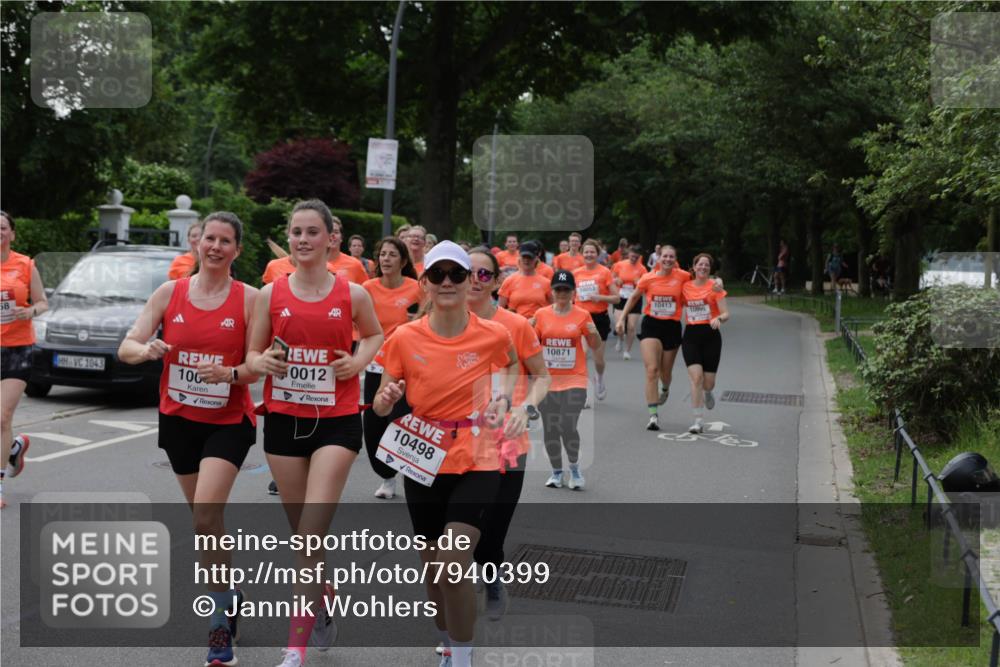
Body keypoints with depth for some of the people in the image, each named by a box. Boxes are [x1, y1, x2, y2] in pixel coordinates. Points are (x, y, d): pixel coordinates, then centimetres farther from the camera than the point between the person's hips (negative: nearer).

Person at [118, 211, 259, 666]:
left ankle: (220, 616, -9)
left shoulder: (249, 298, -7)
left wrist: (229, 374, -25)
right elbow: (126, 347, -3)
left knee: (206, 513, -20)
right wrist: (147, 349, -25)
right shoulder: (169, 292, 0)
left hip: (228, 421, -4)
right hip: (178, 418, 4)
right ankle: (228, 596, 38)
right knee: (204, 515, 16)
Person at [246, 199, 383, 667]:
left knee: (312, 532, -12)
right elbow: (252, 356, 7)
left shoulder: (352, 294, -2)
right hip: (283, 418, 3)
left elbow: (375, 334, 16)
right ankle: (325, 602, 39)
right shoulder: (271, 294, 1)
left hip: (336, 421, -2)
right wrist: (263, 362, -15)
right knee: (302, 532, 13)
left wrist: (360, 361, -3)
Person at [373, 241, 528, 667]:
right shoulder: (404, 339, -7)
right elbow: (381, 407, -1)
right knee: (433, 570, 13)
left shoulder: (493, 335, -9)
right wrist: (388, 399, -24)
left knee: (453, 564, -18)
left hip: (476, 461, -2)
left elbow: (511, 363, 15)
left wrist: (505, 397, -3)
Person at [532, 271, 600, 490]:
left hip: (574, 380, -2)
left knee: (568, 428, -12)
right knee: (550, 429, 6)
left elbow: (595, 346, 7)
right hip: (547, 380, 2)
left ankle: (574, 468, 12)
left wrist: (593, 333, -13)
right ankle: (556, 472, 24)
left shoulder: (582, 315, 1)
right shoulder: (541, 314, 4)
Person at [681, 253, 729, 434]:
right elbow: (684, 306, 19)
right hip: (691, 335, 1)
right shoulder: (685, 286, 4)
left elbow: (726, 314, -7)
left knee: (708, 383, 3)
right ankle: (698, 422, -10)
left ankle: (707, 394, 43)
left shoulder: (714, 286, -3)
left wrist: (719, 318, -27)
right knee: (696, 377, -15)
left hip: (710, 335, -1)